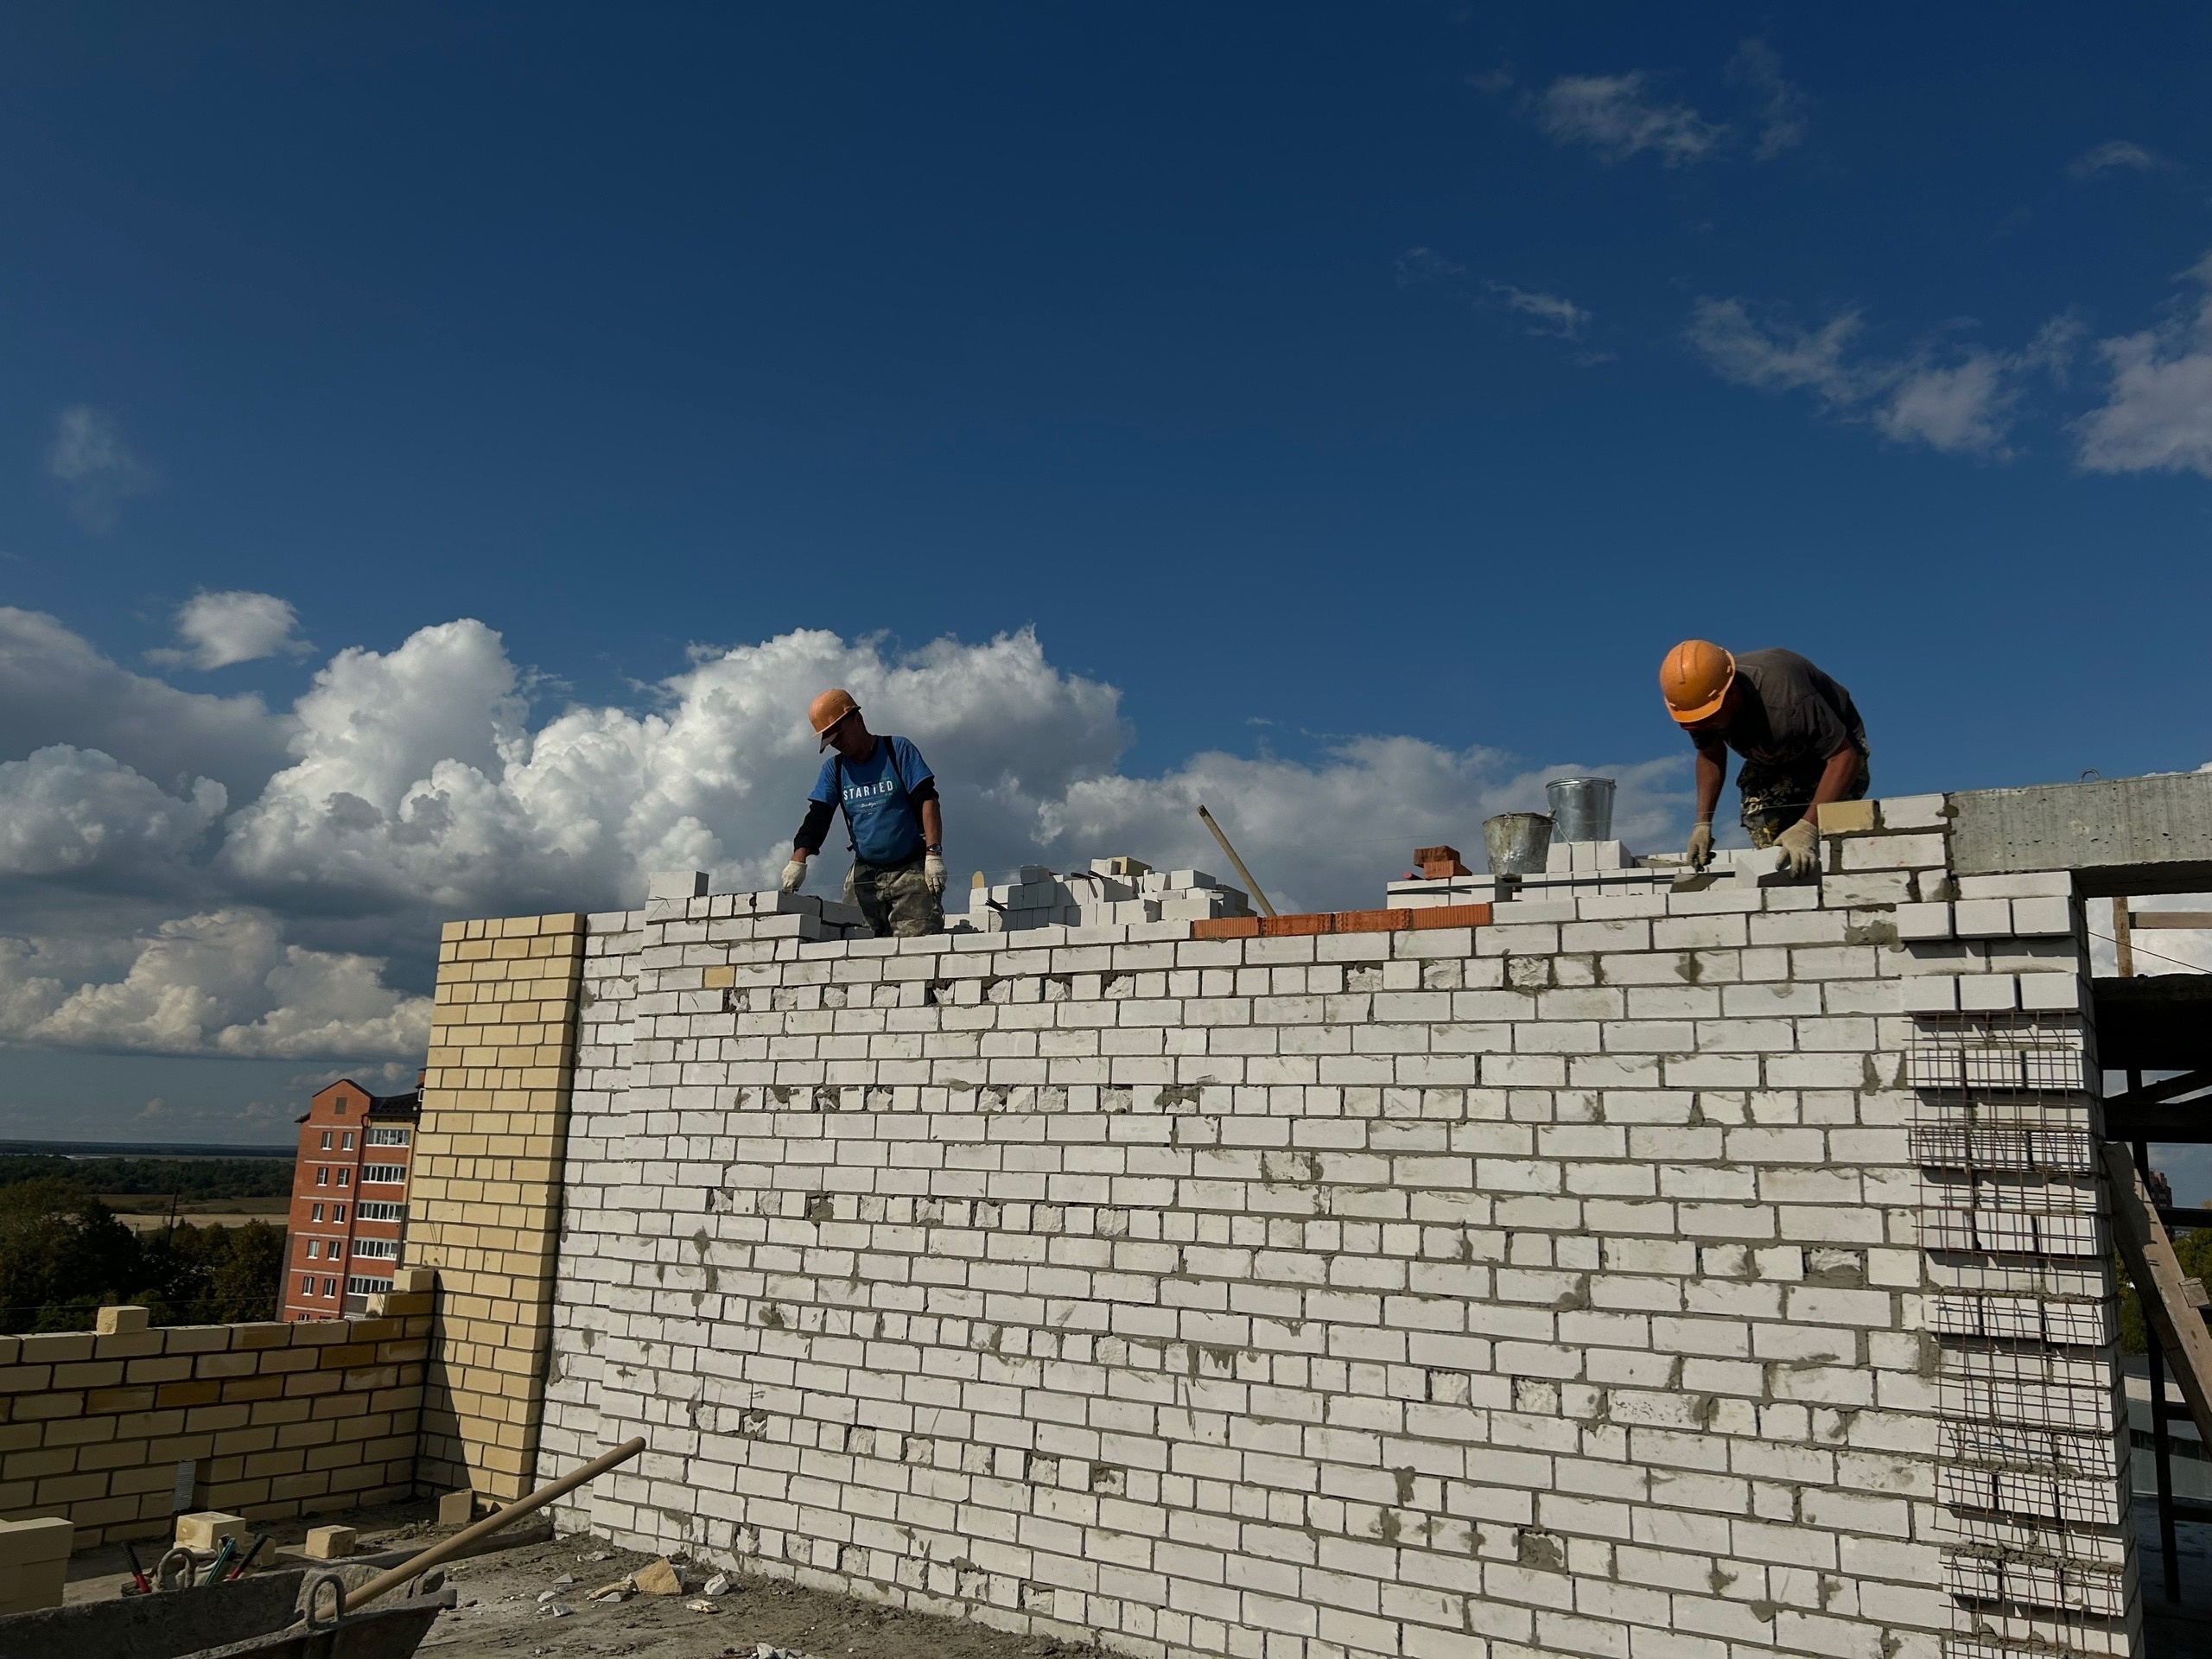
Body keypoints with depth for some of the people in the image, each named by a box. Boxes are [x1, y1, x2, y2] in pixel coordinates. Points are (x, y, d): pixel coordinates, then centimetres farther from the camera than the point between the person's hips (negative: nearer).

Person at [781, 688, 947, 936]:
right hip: (865, 874, 4)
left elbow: (927, 800, -9)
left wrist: (934, 854, -20)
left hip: (912, 871, -4)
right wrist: (798, 860, -18)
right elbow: (817, 818, 0)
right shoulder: (833, 769, 10)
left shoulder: (898, 750, -2)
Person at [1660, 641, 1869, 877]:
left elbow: (1845, 756, -38)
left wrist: (1808, 827, -45)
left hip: (1833, 745, -5)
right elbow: (1710, 755, 0)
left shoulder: (1785, 698, -42)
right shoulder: (1698, 699, -21)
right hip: (1774, 759, 6)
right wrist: (1703, 823, -9)